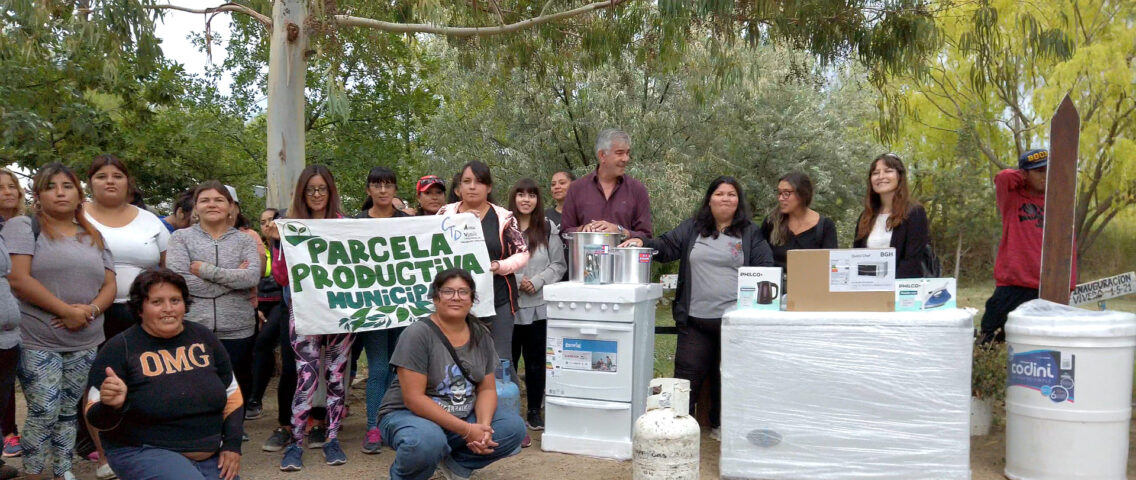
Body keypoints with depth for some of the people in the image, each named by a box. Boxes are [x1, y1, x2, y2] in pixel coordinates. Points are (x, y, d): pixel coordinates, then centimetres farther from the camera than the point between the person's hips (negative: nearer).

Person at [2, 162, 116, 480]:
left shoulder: (94, 237, 15)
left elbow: (109, 286, 11)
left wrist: (91, 310, -10)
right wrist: (67, 310, -15)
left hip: (85, 344, 4)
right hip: (37, 342, -4)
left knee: (68, 412, 10)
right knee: (45, 412, -6)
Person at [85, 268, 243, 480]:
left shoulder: (203, 337, 4)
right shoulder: (120, 348, -7)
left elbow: (232, 395, 10)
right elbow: (97, 418, -8)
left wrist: (232, 444, 0)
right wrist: (111, 405, -30)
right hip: (145, 452, -4)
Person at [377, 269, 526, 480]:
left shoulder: (481, 336, 0)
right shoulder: (418, 334, -18)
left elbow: (487, 389, 2)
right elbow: (413, 399, -22)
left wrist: (483, 426, -20)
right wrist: (467, 430, -25)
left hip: (463, 418, 6)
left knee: (514, 427, -14)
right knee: (427, 441, -38)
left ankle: (454, 462, 7)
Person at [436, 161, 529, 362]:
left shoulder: (504, 217, 3)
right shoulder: (446, 214, 7)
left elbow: (523, 253, 2)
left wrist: (499, 266, -14)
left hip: (497, 299, -1)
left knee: (500, 359, 4)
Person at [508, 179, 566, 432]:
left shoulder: (548, 228, 4)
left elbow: (559, 264, 4)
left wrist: (537, 281, -9)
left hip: (538, 306, 2)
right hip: (508, 304, -1)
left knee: (536, 360, 9)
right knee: (507, 359, 6)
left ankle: (534, 411, 21)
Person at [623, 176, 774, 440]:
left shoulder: (750, 233, 6)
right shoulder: (692, 228, 12)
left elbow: (765, 269, 2)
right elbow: (666, 247, 9)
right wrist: (642, 243, -10)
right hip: (696, 319, 1)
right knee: (687, 373, 2)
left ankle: (720, 426, 24)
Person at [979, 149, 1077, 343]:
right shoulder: (1012, 197, 5)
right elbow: (1003, 178, -17)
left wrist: (1067, 282, 5)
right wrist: (1025, 179, 3)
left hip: (1049, 289, 3)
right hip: (1012, 287, -3)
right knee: (992, 341, -4)